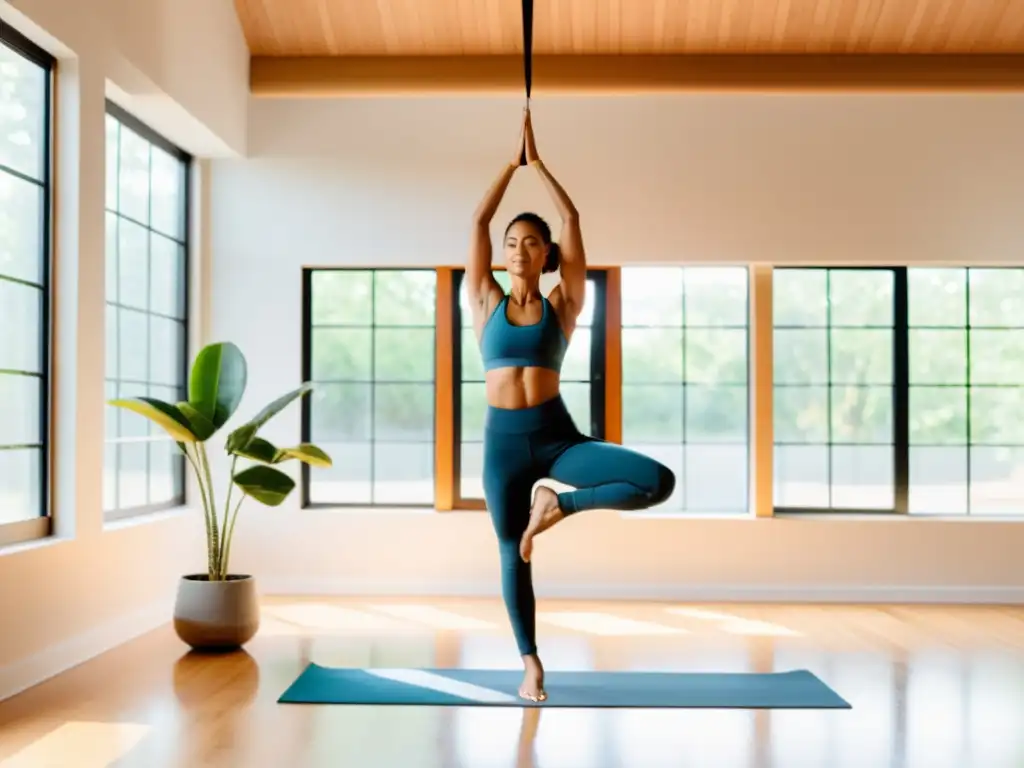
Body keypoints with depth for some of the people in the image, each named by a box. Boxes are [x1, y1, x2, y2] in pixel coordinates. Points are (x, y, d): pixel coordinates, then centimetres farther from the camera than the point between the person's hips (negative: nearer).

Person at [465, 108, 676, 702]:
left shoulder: (563, 304, 3)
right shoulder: (486, 302, 7)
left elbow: (572, 218, 1)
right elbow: (479, 221, 3)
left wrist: (538, 161, 8)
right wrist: (511, 162, 9)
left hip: (558, 436, -1)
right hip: (503, 440, 1)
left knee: (658, 482, -19)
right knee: (513, 556, 8)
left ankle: (557, 505, 1)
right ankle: (531, 663, 27)